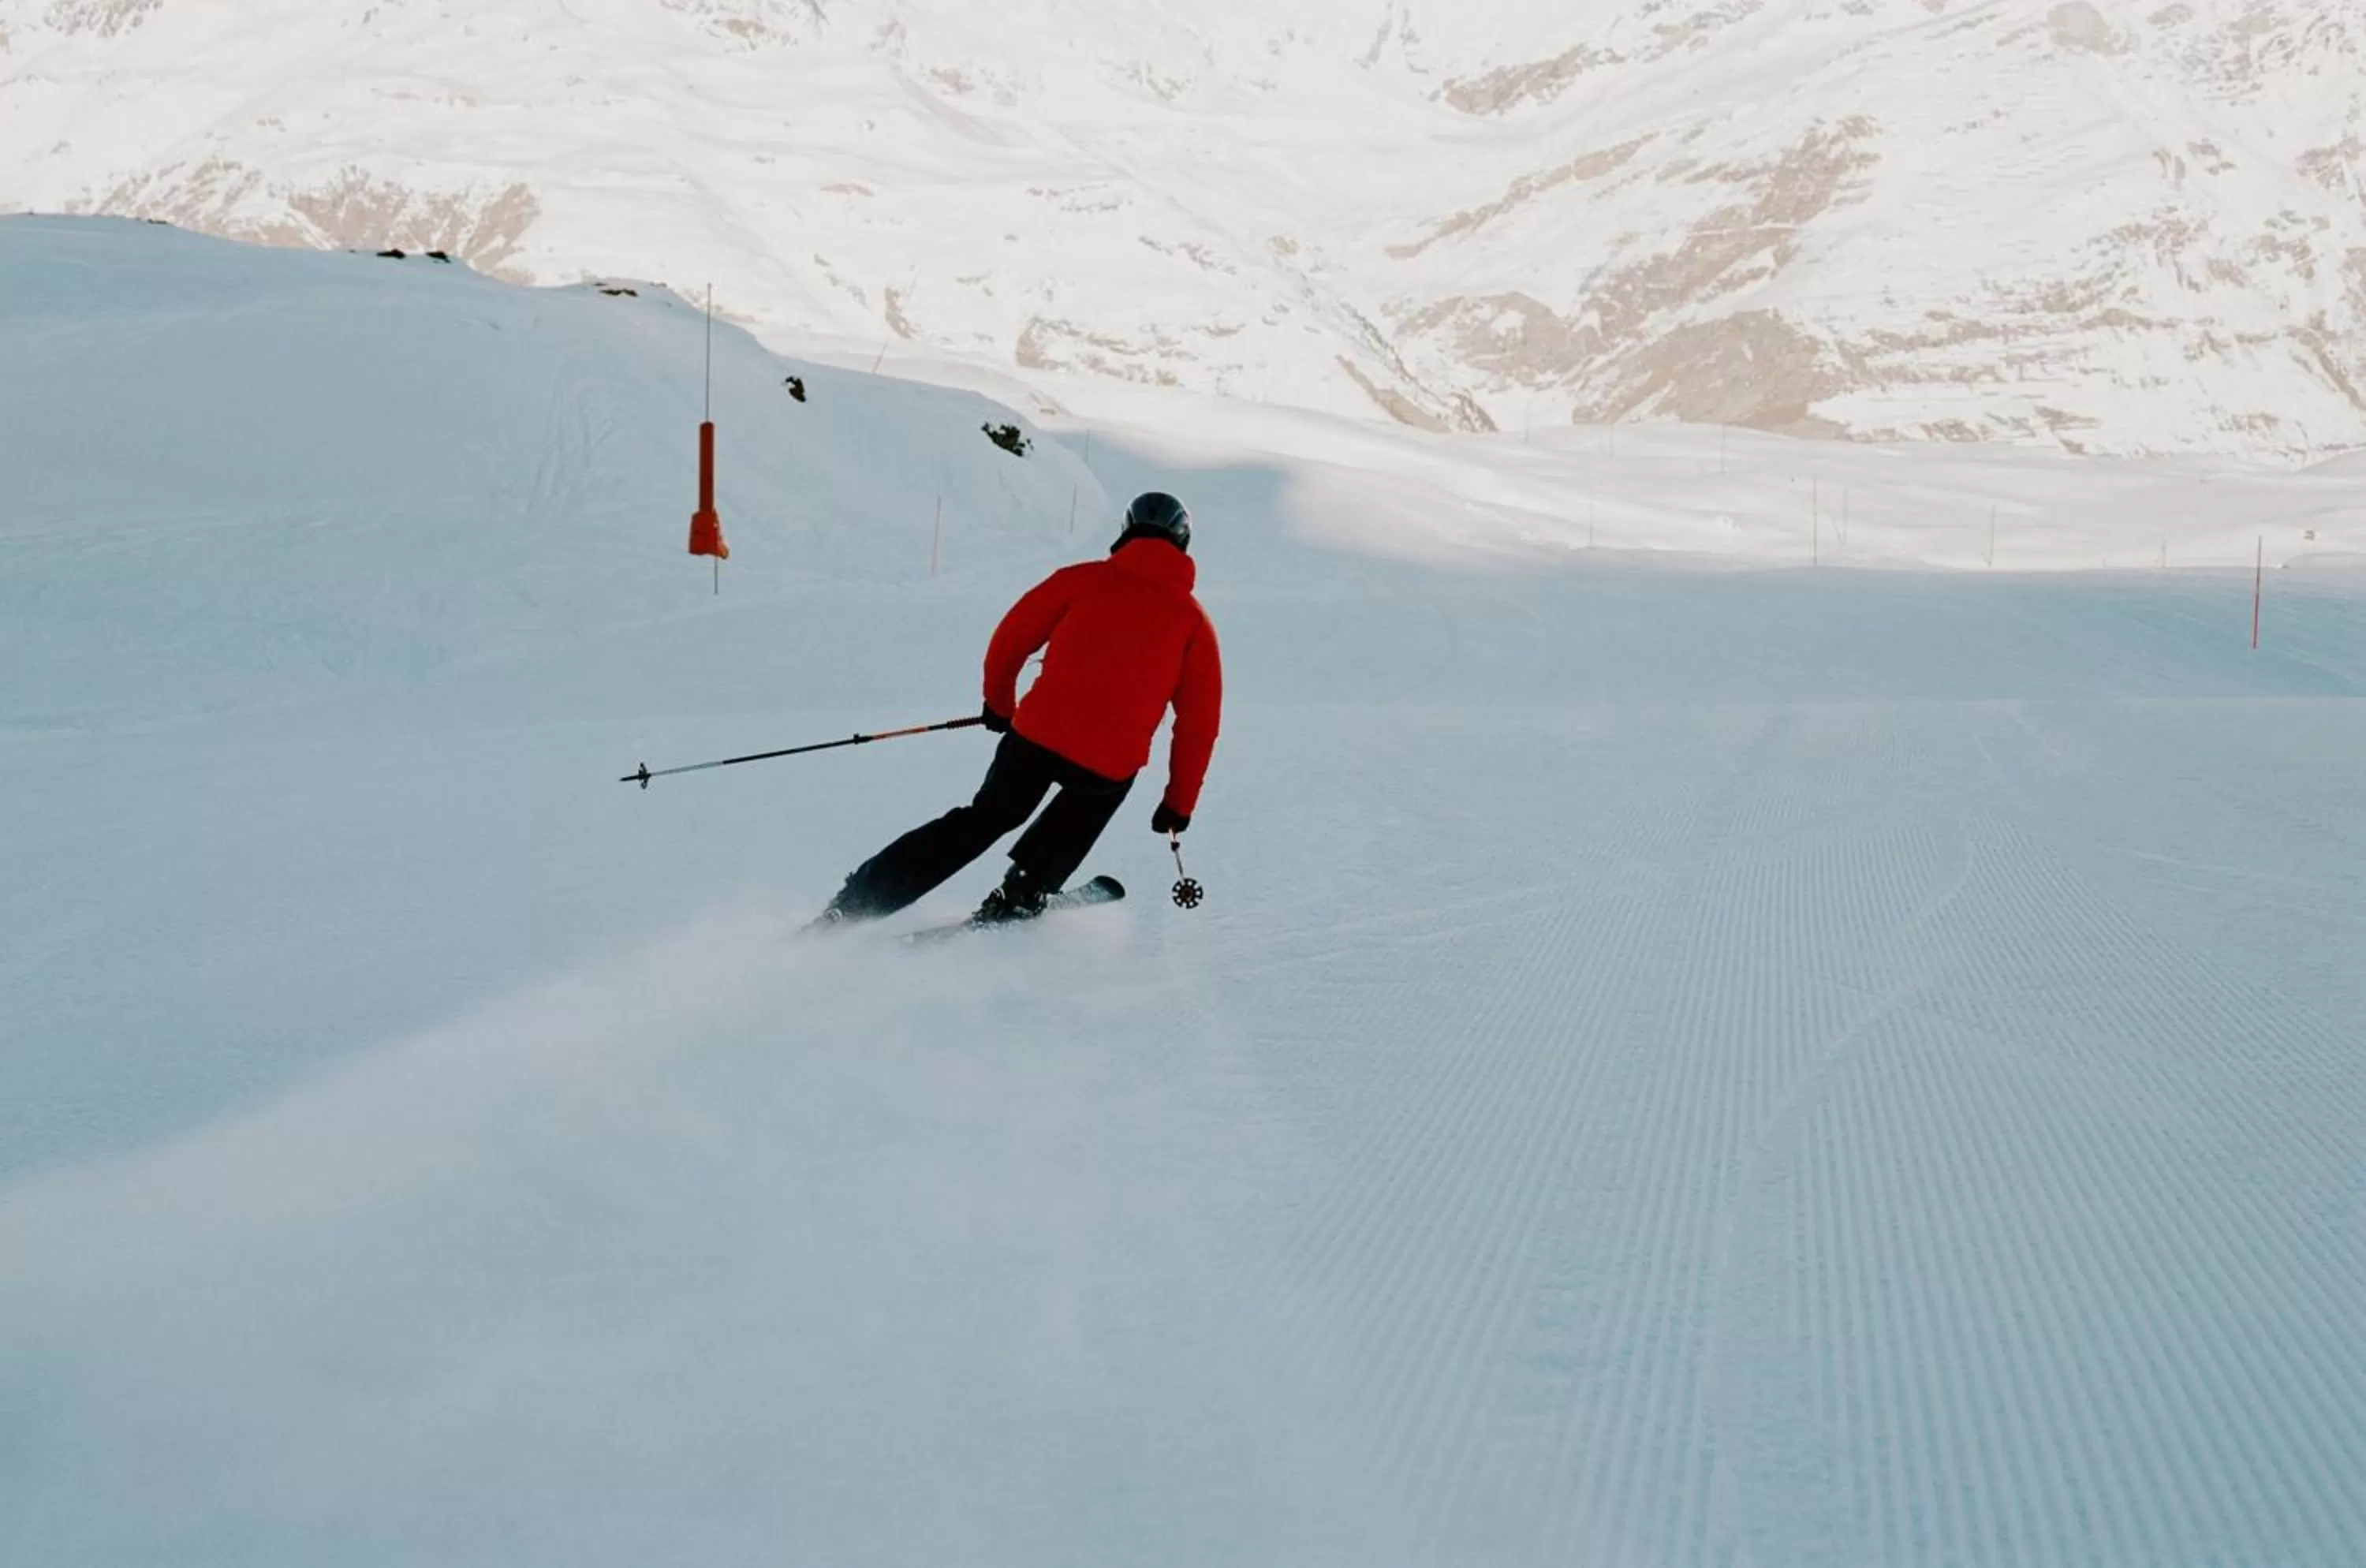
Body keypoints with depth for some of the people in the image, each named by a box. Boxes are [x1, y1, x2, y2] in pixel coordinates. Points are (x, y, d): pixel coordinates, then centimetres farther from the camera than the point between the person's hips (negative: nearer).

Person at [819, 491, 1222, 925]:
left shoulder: (1083, 579, 7)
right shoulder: (1194, 620, 6)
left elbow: (1011, 640, 8)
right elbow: (1200, 719, 4)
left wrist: (999, 704, 26)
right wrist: (1179, 803, 12)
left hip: (1037, 735, 1)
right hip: (1111, 765, -1)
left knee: (984, 819, 20)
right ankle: (1020, 895, 25)